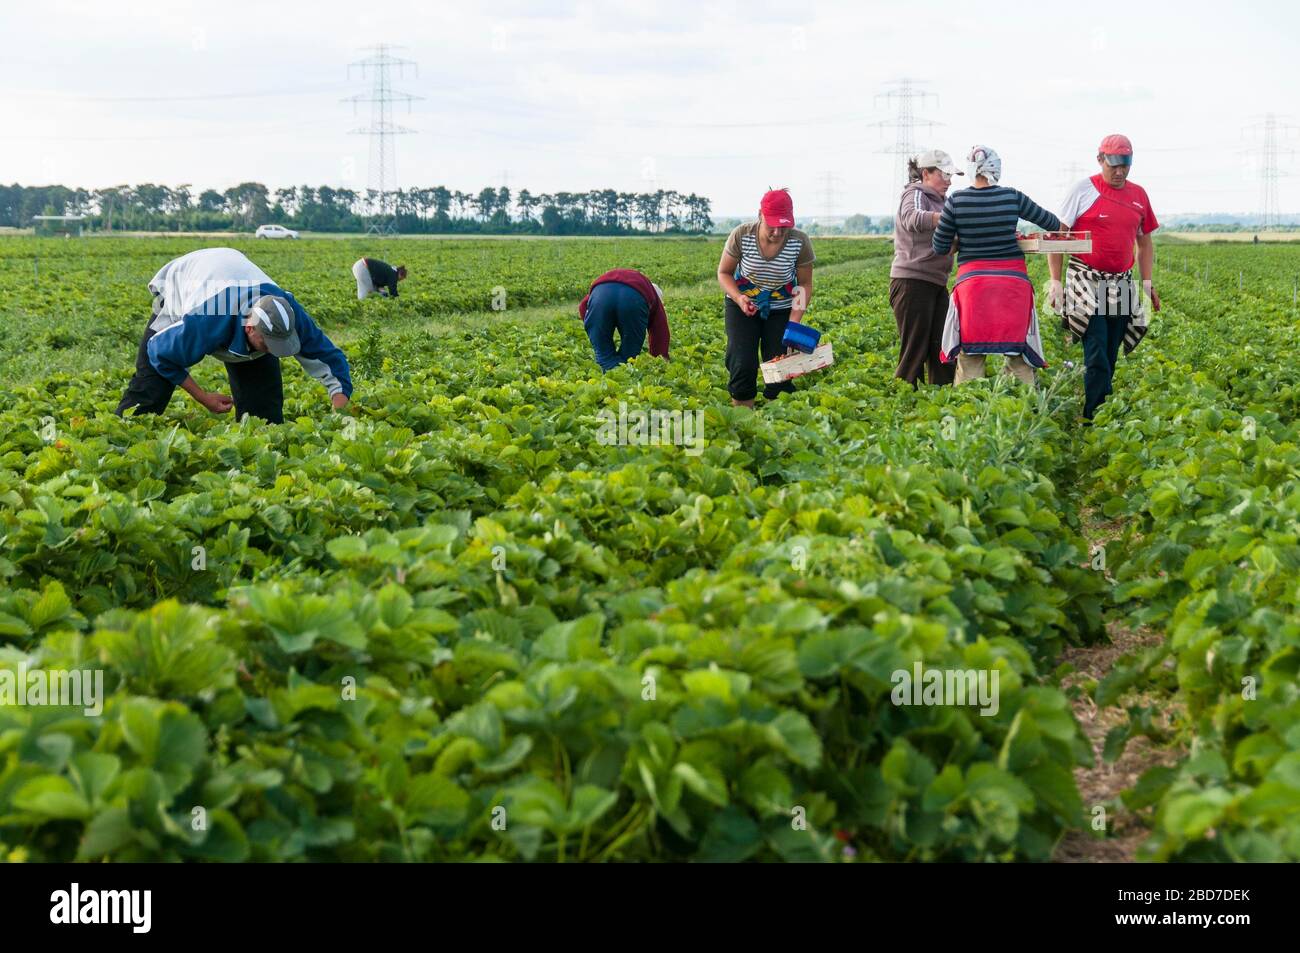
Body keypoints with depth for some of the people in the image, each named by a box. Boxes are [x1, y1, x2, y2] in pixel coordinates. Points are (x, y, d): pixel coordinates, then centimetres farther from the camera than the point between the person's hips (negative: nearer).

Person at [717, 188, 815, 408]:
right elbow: (724, 273, -6)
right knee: (743, 365, -12)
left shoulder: (800, 242, -20)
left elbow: (805, 285, -8)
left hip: (781, 310, 1)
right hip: (743, 306, -1)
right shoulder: (741, 235, -21)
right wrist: (739, 298, -26)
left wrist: (793, 323, -20)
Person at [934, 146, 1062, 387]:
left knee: (970, 356, 5)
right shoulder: (1013, 197, 0)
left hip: (972, 279, 0)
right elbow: (1049, 221, 14)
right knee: (1018, 354, 8)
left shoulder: (956, 201, -3)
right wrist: (1060, 226, 37)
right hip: (1013, 279, 1)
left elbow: (940, 247, 2)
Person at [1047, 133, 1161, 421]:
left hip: (1121, 287, 5)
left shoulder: (1138, 195, 11)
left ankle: (1098, 415, 14)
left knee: (1109, 358, 7)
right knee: (1097, 357, -14)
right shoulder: (1084, 191, -4)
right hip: (1087, 285, -5)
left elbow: (1145, 242, 21)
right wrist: (1055, 281, -9)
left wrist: (1147, 282, 12)